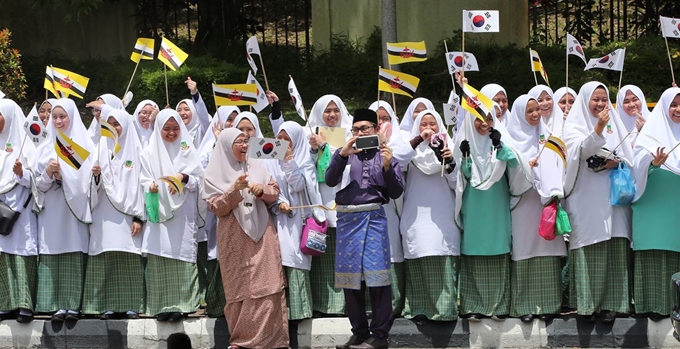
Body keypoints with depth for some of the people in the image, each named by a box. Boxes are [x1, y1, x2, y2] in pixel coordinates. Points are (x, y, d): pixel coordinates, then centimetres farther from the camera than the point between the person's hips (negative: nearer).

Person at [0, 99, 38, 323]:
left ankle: (25, 304, -14)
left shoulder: (23, 144, -1)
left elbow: (34, 179, -7)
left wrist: (22, 173, -24)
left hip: (19, 207, -5)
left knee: (21, 253, -10)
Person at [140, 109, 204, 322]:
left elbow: (199, 181, 7)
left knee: (181, 256, -6)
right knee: (158, 257, -5)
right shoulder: (149, 153, 11)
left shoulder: (188, 151, 9)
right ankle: (162, 305, -1)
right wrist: (151, 186, -12)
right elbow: (143, 182, 9)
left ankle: (181, 304, -4)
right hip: (158, 211, 1)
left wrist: (184, 179, -12)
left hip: (183, 214, -1)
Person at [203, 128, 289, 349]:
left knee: (267, 286, -3)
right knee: (240, 288, -1)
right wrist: (234, 190, -19)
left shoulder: (256, 166, 10)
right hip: (235, 239, -2)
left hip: (262, 234, 3)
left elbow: (275, 193, 10)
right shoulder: (215, 174, 1)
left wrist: (263, 190, -11)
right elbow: (216, 208, -5)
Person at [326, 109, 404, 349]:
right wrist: (343, 154, -15)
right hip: (347, 218, 3)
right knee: (349, 276, 4)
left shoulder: (385, 155, 9)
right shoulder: (344, 153, 13)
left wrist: (387, 167, -11)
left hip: (373, 217, -3)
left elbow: (396, 193, 3)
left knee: (376, 275, -8)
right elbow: (330, 180, -3)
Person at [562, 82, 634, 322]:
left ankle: (610, 302, 0)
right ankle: (587, 303, -4)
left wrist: (616, 161, -7)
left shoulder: (615, 125, 16)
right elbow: (580, 151, -15)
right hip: (586, 198, -3)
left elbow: (629, 158, 15)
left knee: (614, 249, -3)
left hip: (612, 197, 3)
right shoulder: (574, 125, 4)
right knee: (588, 248, -7)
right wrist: (598, 128, -28)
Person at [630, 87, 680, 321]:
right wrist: (653, 163, -27)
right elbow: (639, 166, -7)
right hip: (655, 206, -4)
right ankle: (654, 304, -2)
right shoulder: (652, 133, 2)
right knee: (654, 256, -5)